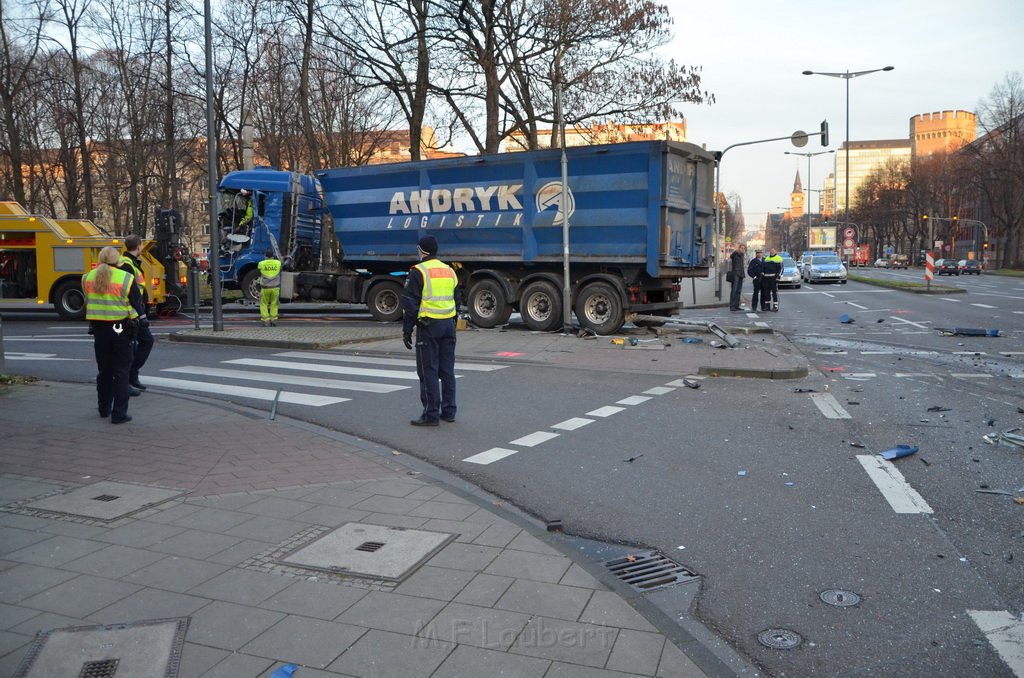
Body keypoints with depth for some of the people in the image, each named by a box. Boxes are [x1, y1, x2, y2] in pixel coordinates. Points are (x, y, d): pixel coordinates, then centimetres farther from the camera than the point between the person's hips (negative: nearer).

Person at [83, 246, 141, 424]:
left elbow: (87, 302, 13)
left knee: (104, 370, 19)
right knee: (121, 372, 1)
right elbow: (135, 303, -6)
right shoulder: (125, 279, -12)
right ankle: (119, 413, 0)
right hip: (121, 328, -4)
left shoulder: (88, 278, 3)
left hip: (98, 329, 4)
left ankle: (104, 408, 31)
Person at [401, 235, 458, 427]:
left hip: (428, 326, -6)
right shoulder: (449, 270, 14)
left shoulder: (418, 271, -7)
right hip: (448, 325, 6)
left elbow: (410, 303, -11)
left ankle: (431, 414, -1)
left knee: (428, 371, -2)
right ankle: (449, 411, 16)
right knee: (447, 370, 11)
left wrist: (407, 330, -6)